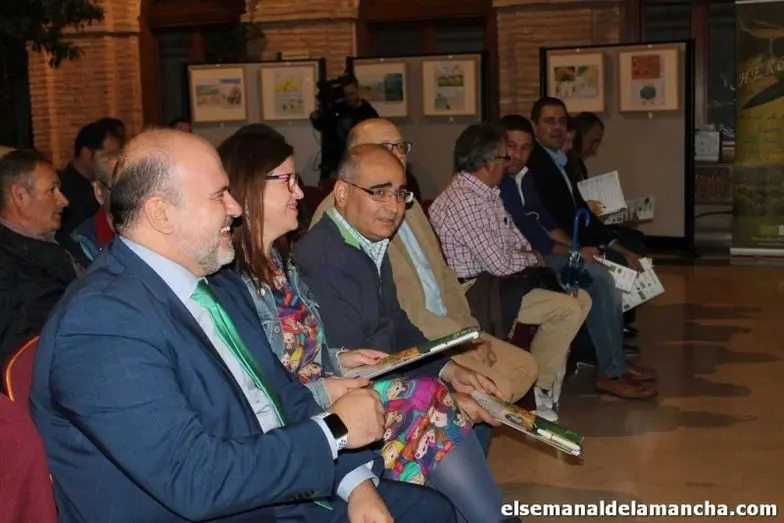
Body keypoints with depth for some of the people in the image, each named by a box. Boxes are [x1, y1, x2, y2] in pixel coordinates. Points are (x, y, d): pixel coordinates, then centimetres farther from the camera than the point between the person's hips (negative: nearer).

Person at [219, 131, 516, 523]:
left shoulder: (280, 263, 13)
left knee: (431, 400, -10)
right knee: (427, 401, -15)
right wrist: (321, 393, -17)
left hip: (318, 405, 9)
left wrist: (339, 359, 2)